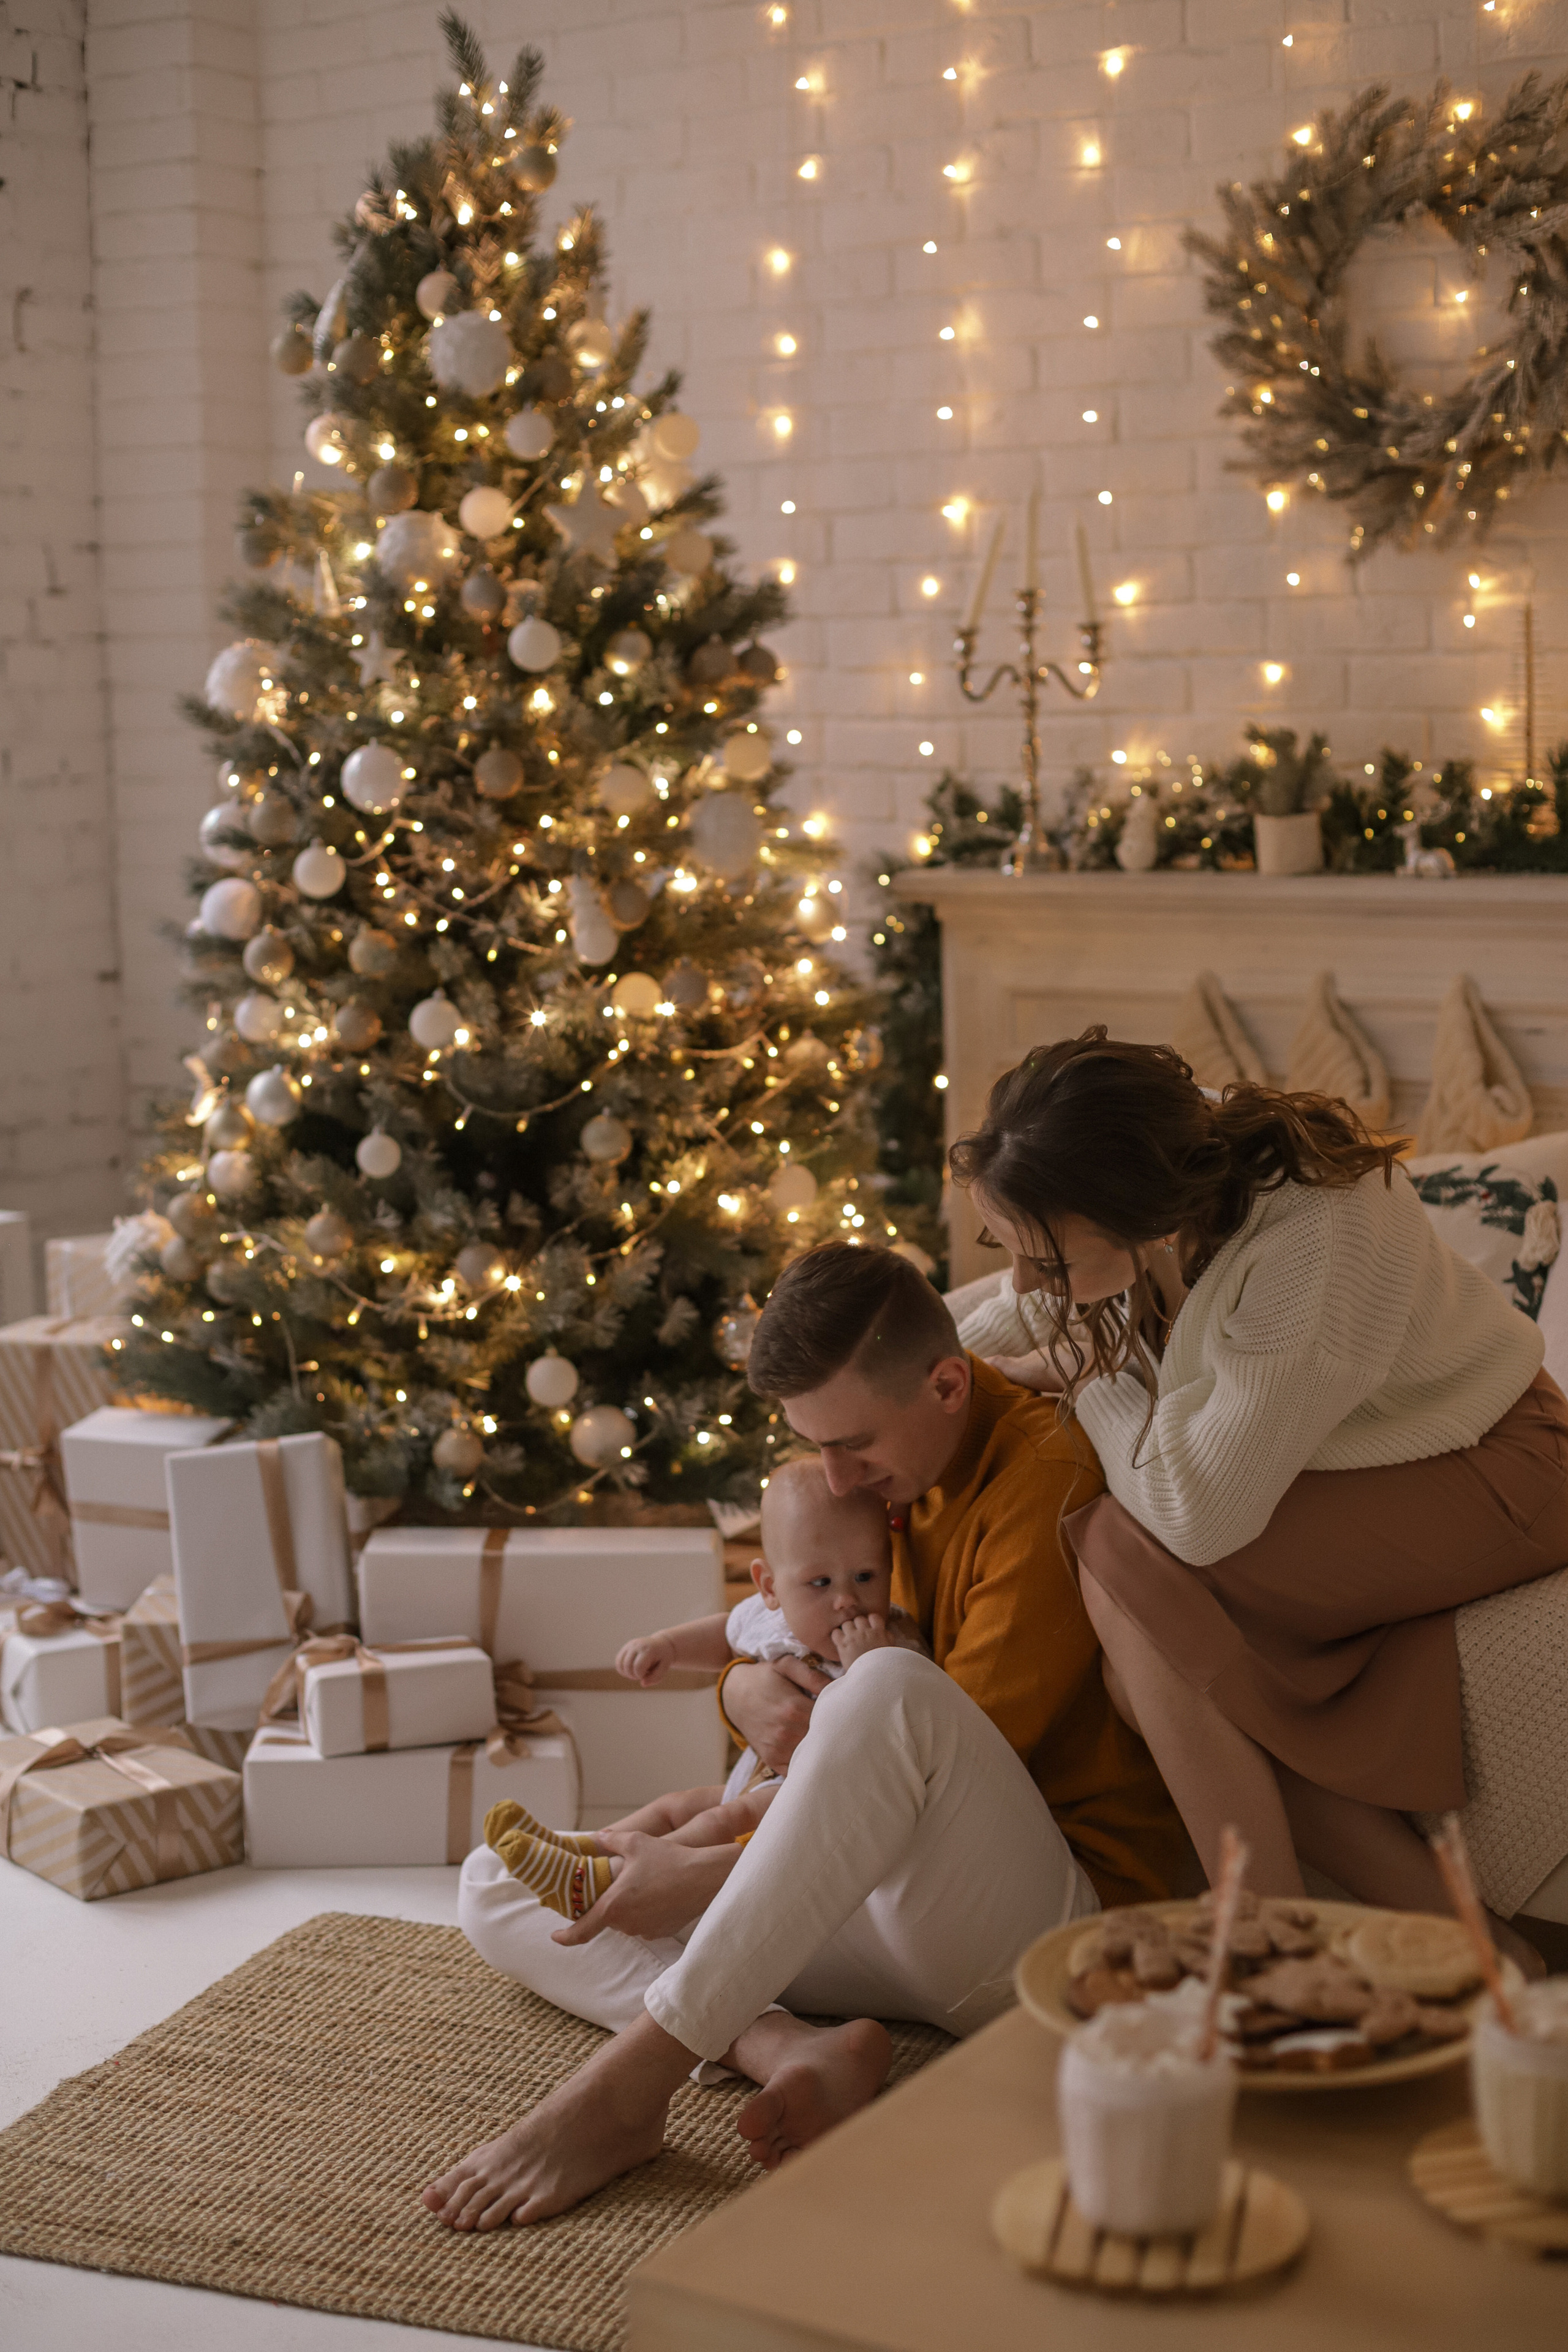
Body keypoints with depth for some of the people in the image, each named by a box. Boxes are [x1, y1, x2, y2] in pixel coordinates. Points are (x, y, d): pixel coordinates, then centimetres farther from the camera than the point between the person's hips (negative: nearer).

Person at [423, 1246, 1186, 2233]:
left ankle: (631, 2080, -37)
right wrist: (746, 1689, -10)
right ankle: (789, 2050, -27)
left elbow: (963, 1753, -18)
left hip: (1057, 1919, -8)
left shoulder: (1051, 1470, -15)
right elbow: (767, 1632, 18)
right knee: (499, 1886, 0)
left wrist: (705, 1875, -19)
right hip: (862, 1900, 9)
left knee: (893, 1687, -39)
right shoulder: (875, 1468, 10)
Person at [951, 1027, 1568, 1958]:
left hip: (1493, 1475, -8)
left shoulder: (1310, 1246, -38)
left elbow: (1198, 1515, -31)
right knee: (1151, 1662, -15)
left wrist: (1088, 1374, -17)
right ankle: (1446, 1930, -7)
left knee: (1130, 1560, -25)